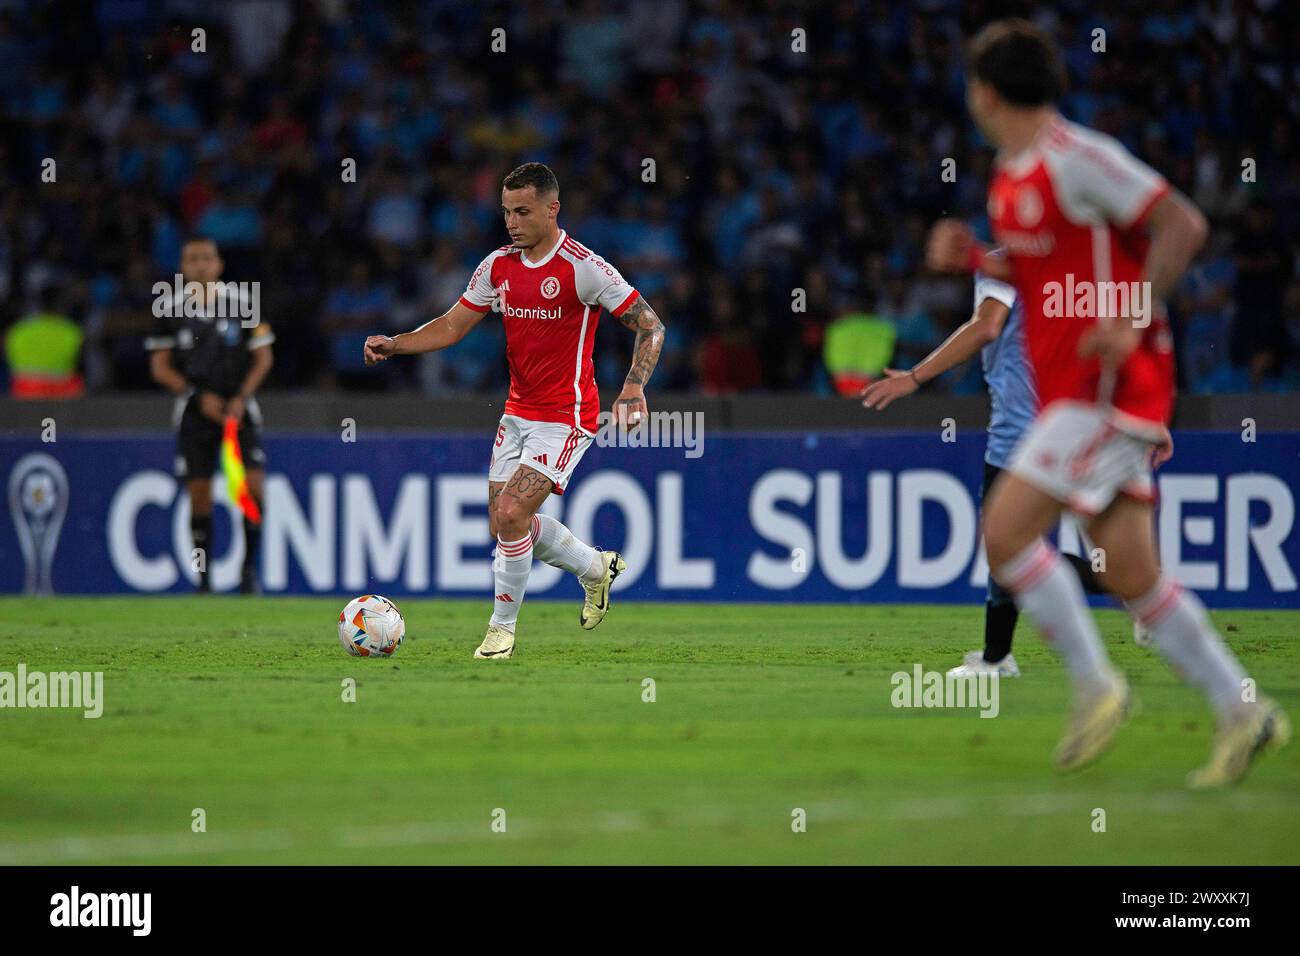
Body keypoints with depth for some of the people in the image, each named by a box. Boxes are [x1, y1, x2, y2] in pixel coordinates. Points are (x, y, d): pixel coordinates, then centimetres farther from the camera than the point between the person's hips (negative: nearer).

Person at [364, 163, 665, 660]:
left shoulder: (583, 268, -16)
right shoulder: (498, 265, 3)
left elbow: (650, 325, -12)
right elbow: (452, 326, 8)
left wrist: (634, 387, -26)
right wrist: (394, 344, -8)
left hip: (564, 418, -7)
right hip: (517, 411, 7)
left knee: (510, 514, -17)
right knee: (504, 523, 8)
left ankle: (502, 628, 1)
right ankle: (596, 566, 34)